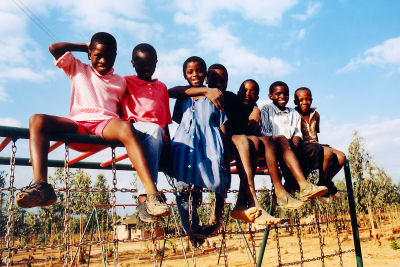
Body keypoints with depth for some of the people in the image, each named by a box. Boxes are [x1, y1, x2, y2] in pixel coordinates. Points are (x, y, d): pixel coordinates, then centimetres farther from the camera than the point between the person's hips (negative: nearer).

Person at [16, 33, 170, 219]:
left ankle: (153, 196, -50)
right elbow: (54, 48, 14)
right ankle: (41, 185, -41)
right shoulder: (78, 70, 25)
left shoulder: (119, 82, 24)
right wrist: (84, 46, 23)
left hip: (106, 123, -1)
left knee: (126, 128, -38)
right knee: (37, 120, -25)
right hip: (77, 123, 2)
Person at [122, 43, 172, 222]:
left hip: (158, 135, 4)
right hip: (134, 130, -4)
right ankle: (145, 198, -45)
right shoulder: (126, 82, 20)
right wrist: (129, 121, -9)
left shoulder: (161, 87, 30)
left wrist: (169, 140, 13)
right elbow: (122, 110, 11)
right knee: (154, 129, -38)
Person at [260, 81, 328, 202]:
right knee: (281, 139, -40)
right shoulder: (266, 109, 16)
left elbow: (298, 134, 12)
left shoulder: (294, 113, 28)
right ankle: (304, 186, -57)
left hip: (291, 149, 5)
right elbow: (264, 132, 0)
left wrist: (295, 144, -12)